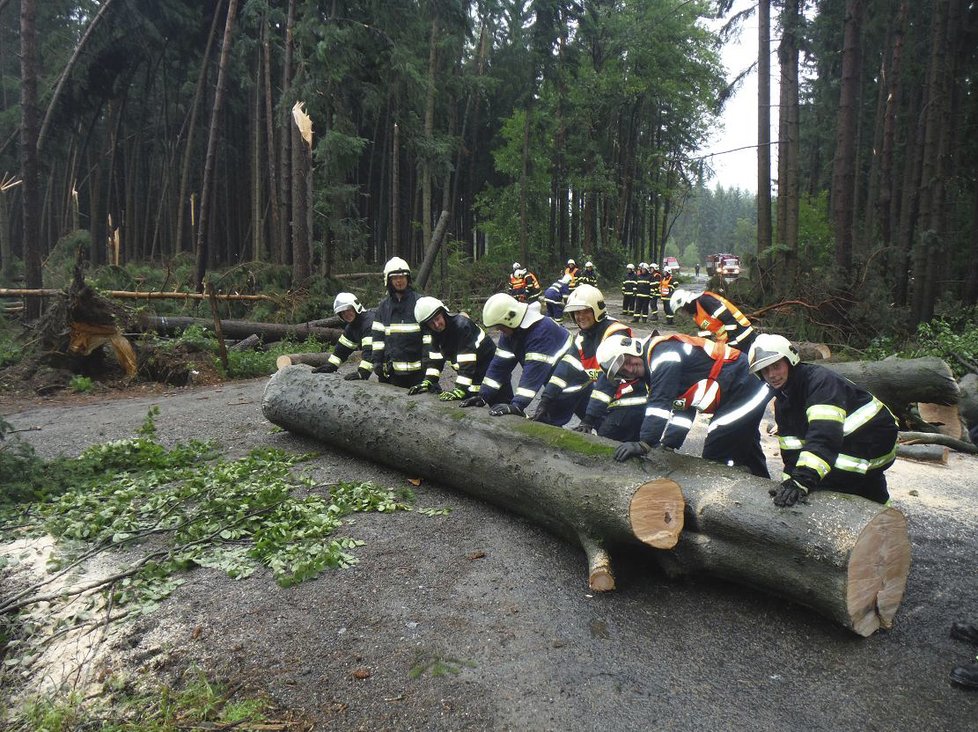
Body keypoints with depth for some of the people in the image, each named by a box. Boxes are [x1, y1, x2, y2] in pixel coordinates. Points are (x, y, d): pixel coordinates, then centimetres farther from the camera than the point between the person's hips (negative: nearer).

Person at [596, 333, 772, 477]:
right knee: (747, 455, 25)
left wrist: (645, 444, -26)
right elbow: (682, 409, 15)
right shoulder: (654, 371, 13)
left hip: (743, 390, -10)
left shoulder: (662, 351, -18)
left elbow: (660, 403, -26)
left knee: (715, 459, -6)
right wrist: (667, 445, 7)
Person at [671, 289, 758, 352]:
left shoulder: (704, 300, -12)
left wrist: (731, 338, -20)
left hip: (741, 336, -10)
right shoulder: (697, 317, 20)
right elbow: (705, 336, 21)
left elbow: (728, 318, -20)